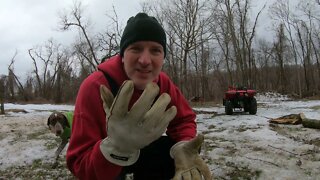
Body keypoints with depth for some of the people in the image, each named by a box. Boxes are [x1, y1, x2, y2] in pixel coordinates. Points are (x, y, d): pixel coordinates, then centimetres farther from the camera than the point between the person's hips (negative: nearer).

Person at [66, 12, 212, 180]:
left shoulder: (163, 82, -17)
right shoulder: (94, 87, -33)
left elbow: (183, 119, -9)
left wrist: (182, 147, -33)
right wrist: (117, 147, -56)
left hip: (141, 151, 4)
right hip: (101, 163, -3)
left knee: (179, 155, -21)